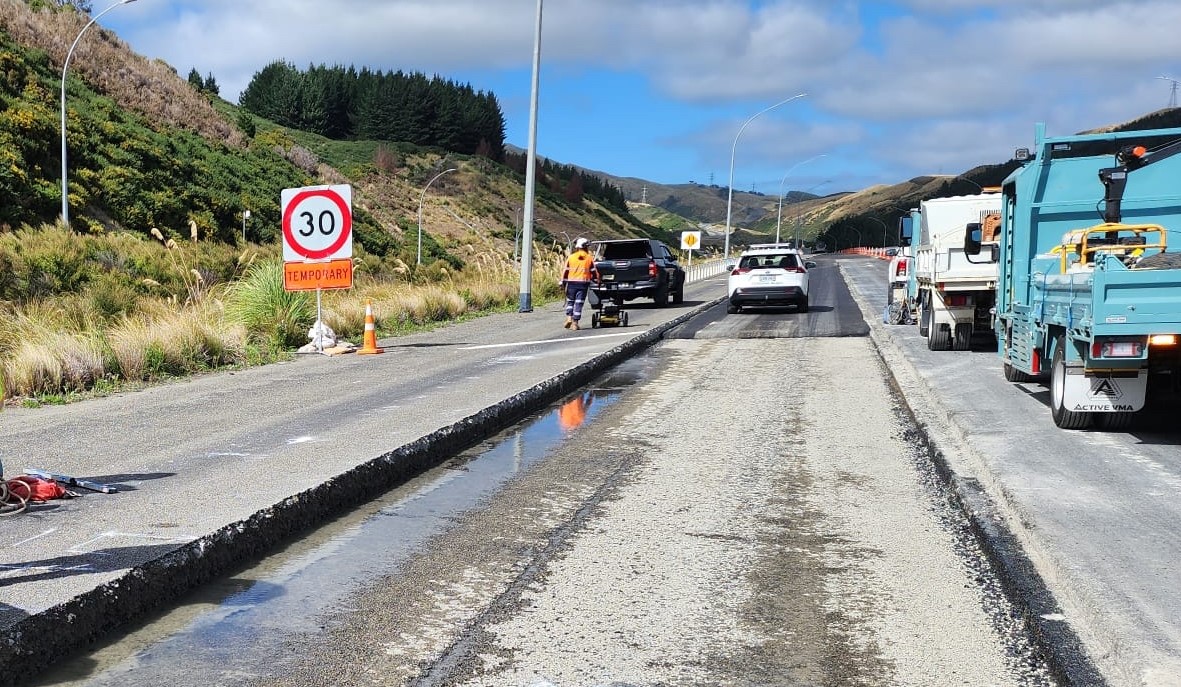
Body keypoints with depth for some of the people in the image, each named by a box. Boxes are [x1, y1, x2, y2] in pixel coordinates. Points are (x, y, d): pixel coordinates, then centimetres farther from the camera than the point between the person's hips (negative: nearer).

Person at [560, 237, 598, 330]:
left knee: (570, 301, 15)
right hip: (584, 283, 0)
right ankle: (575, 322, -1)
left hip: (572, 282, 0)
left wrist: (563, 282, 4)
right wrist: (596, 280, 20)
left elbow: (565, 271, 0)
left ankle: (569, 318, 0)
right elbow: (594, 271, 6)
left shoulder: (571, 257, 1)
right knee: (579, 303, 1)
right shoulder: (589, 258, 3)